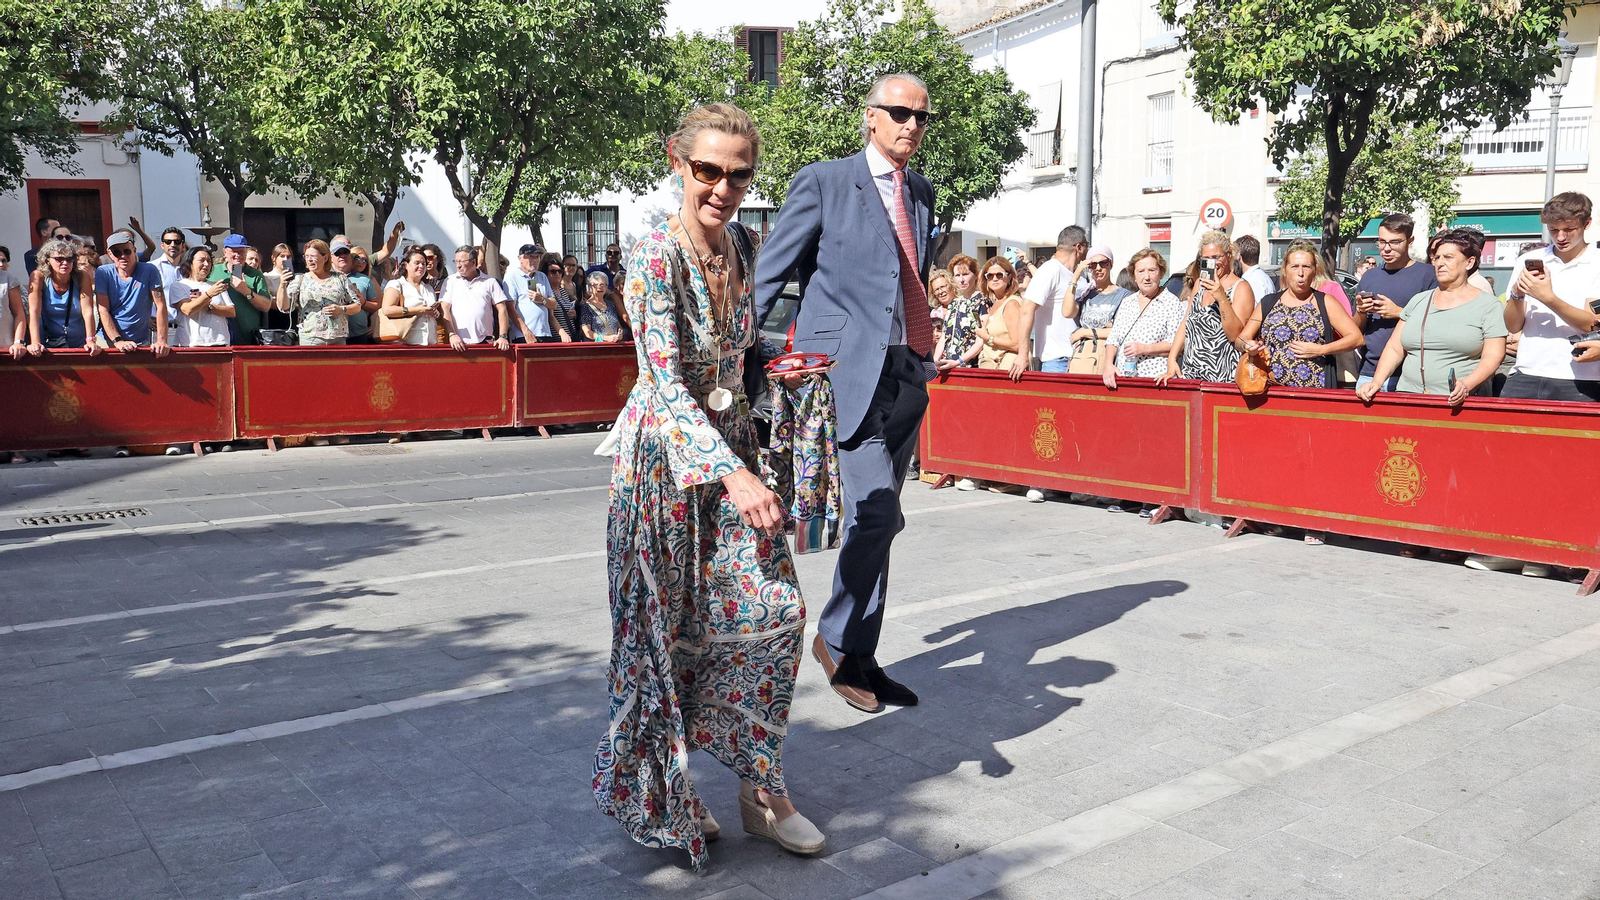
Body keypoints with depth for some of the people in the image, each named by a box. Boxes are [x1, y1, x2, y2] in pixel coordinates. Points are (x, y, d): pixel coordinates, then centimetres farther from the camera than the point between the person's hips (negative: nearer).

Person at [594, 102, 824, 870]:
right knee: (666, 627, 5)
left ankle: (759, 787, 18)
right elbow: (665, 382, -24)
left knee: (775, 608, 3)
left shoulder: (744, 248, 4)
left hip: (732, 446, 6)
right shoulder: (656, 256, -17)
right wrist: (733, 474, -32)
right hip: (667, 455, -6)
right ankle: (658, 797, 25)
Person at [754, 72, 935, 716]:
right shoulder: (823, 182, -2)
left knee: (875, 521, 11)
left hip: (907, 372, 6)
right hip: (848, 368, -6)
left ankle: (859, 655, 23)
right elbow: (771, 273, -1)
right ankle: (836, 638, 10)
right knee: (877, 515, -12)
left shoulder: (921, 192, 17)